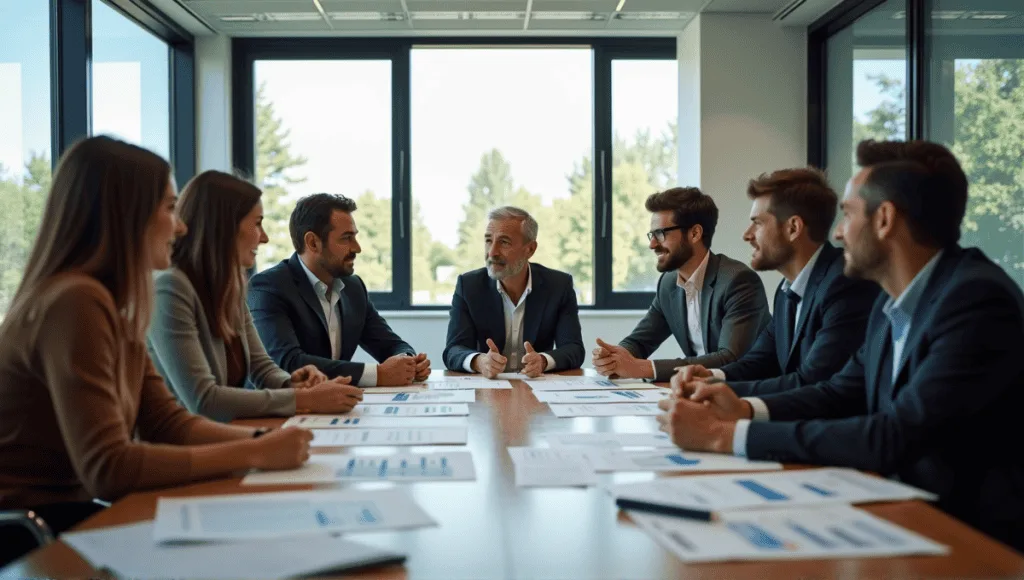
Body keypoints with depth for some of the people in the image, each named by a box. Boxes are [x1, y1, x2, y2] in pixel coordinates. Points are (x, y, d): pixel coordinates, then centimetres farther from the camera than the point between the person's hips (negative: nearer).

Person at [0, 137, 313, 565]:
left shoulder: (112, 305, 7)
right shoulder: (74, 303, -22)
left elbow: (168, 423, 5)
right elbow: (108, 469, -28)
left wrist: (262, 440, -10)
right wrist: (254, 454, -24)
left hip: (59, 513, 8)